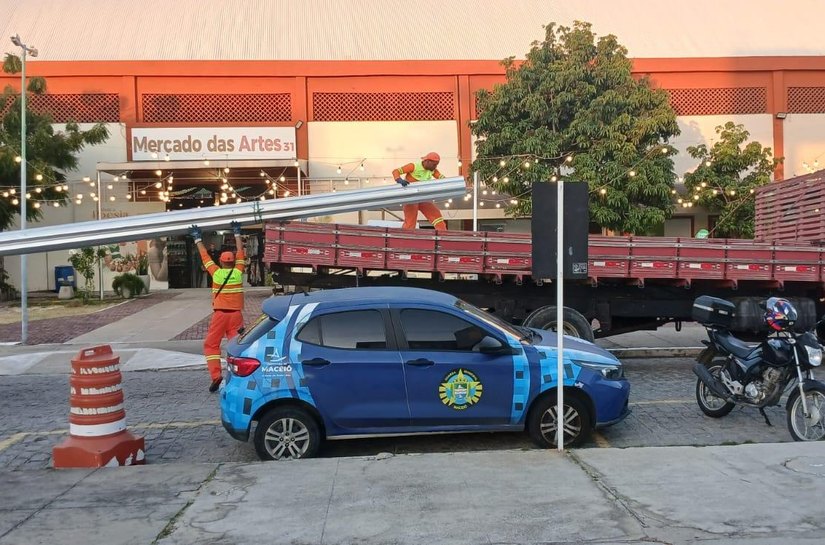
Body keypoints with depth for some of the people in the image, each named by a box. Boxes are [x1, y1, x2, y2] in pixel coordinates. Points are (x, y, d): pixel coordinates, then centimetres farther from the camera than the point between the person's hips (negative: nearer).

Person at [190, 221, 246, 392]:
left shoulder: (216, 272, -1)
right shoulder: (238, 272, 2)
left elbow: (205, 256, 9)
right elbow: (240, 252, 14)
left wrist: (198, 239, 21)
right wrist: (237, 233, 24)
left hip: (220, 314, -2)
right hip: (236, 314, 2)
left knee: (211, 344, 6)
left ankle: (216, 375, -8)